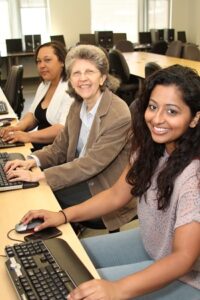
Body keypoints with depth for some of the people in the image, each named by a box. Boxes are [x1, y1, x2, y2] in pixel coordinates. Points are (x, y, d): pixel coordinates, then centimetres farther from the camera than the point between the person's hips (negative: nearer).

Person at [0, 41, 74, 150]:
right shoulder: (43, 85, 13)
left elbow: (65, 129, -24)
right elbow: (33, 115, 15)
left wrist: (28, 136, -27)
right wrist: (18, 127, -6)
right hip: (38, 146, 8)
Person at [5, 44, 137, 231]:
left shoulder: (118, 116, -24)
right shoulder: (78, 105, 1)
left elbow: (91, 164, -25)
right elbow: (60, 147, 8)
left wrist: (39, 176, -27)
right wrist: (33, 161, -12)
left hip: (107, 194, -6)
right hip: (82, 177, 7)